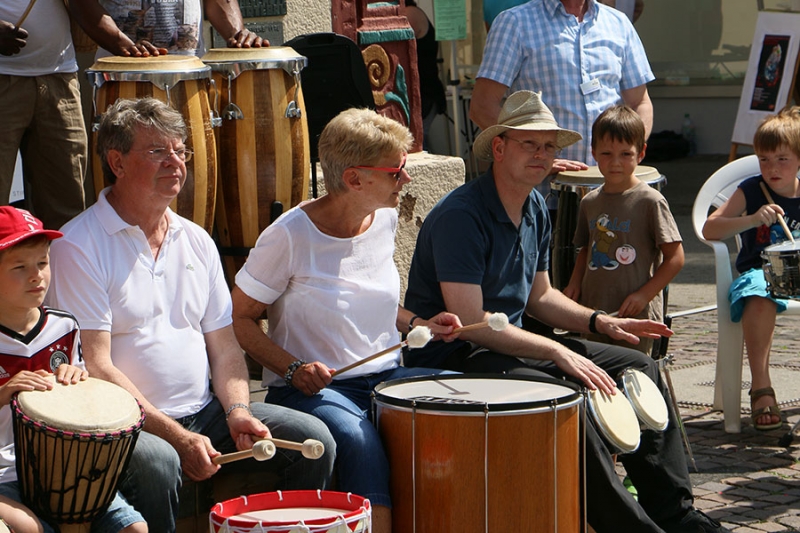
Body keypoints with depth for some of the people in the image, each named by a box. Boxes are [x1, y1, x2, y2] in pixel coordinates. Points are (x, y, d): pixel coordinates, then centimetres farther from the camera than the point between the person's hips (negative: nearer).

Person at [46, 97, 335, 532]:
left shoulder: (196, 241, 14)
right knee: (155, 463, -38)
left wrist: (237, 410, -5)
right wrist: (177, 437, -19)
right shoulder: (79, 247, -9)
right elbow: (94, 366, -15)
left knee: (313, 441, -7)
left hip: (203, 411, 7)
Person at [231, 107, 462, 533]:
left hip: (387, 375, 6)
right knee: (360, 442, -36)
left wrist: (417, 324, 6)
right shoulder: (291, 235, -13)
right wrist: (293, 369, -20)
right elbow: (239, 319, -8)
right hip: (315, 386, -6)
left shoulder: (385, 220, 7)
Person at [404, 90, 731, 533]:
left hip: (513, 342, 10)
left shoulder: (535, 208, 9)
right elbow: (469, 322, -26)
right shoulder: (460, 215, -21)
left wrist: (599, 322, 3)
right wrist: (559, 353, -27)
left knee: (638, 368, 5)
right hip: (452, 357, -10)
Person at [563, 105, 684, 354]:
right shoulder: (590, 202, 9)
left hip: (635, 315, -5)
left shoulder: (650, 201, -8)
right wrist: (575, 283, 5)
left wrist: (644, 294, -15)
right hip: (593, 314, 5)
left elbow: (675, 257, -8)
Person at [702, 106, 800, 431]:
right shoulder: (750, 191, -1)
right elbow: (709, 229, -11)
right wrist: (753, 219, -25)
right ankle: (761, 389, -33)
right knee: (759, 297, -37)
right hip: (759, 271, -2)